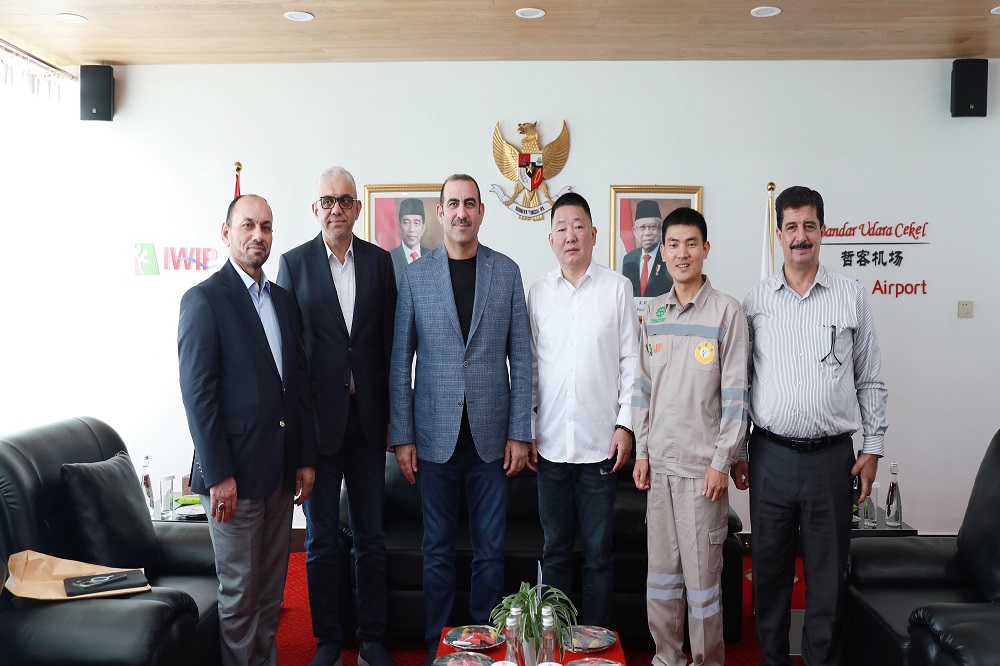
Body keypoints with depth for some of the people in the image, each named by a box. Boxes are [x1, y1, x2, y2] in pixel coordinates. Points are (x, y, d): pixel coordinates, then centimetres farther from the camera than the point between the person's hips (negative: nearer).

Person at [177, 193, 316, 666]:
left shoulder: (283, 300, 12)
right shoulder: (205, 299, -9)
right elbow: (197, 392, -13)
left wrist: (305, 458, 9)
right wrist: (218, 475, -16)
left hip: (281, 469, 6)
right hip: (235, 472, -6)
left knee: (271, 589, 16)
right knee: (239, 593, 5)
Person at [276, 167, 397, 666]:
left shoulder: (380, 261, 5)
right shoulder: (294, 263, -1)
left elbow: (390, 339, 5)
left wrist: (391, 413, 1)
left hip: (368, 418, 2)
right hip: (317, 418, -1)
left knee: (371, 536, 11)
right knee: (321, 540, 10)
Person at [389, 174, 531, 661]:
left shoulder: (507, 272, 3)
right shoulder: (415, 276, 2)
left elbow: (521, 358, 3)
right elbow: (400, 361, 3)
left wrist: (519, 433, -2)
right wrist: (402, 436, -2)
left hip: (491, 435, 0)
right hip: (435, 435, 0)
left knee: (490, 549, 9)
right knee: (438, 549, 10)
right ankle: (438, 644, 25)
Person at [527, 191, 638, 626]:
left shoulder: (617, 288, 1)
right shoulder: (538, 293, 6)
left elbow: (631, 361, 1)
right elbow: (529, 366, 8)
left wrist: (625, 424, -5)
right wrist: (525, 429, 5)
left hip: (601, 443, -2)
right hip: (550, 443, 2)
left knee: (598, 550, 7)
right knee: (554, 549, 12)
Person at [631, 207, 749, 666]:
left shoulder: (726, 311, -6)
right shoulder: (654, 312, 9)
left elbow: (735, 393, -8)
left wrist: (722, 461, -11)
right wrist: (642, 451, 8)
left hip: (701, 464, -5)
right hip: (660, 461, 5)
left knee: (702, 573, 2)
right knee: (661, 571, 12)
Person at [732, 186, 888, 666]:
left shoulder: (851, 297, 2)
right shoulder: (756, 301, 3)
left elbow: (870, 381, 6)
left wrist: (873, 448, 2)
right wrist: (738, 452, 5)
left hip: (832, 456, 0)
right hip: (771, 455, 1)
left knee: (827, 573, 8)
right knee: (769, 568, 11)